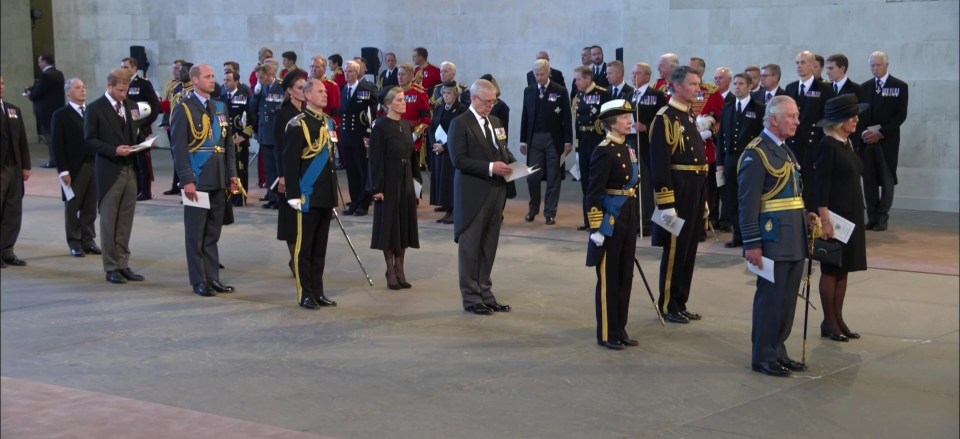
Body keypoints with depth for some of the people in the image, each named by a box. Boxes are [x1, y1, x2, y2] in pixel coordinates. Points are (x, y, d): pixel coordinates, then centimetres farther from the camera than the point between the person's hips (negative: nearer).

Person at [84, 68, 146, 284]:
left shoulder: (131, 106, 12)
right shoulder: (95, 108, -5)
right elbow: (89, 140, -8)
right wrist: (114, 150, -19)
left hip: (130, 169, 5)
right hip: (109, 170, -5)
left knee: (126, 220, 7)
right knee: (109, 221, 2)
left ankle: (123, 264, 14)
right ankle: (111, 267, 8)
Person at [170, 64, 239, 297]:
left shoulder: (220, 108, 13)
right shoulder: (184, 109, -7)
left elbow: (228, 143, 16)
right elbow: (179, 147, -12)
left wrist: (232, 173, 8)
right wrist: (187, 179, -17)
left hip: (218, 181, 6)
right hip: (197, 180, -6)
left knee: (213, 233, 11)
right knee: (196, 234, 2)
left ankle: (212, 277, 18)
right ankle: (199, 281, 8)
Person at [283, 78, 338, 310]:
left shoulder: (329, 123, 13)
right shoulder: (298, 125, -10)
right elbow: (290, 162, -13)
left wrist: (334, 194, 17)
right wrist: (294, 195, -17)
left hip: (326, 197, 7)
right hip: (308, 197, -7)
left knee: (320, 246, 12)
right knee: (305, 246, 1)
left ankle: (318, 292, 19)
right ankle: (305, 294, 7)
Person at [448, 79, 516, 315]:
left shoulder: (495, 121, 14)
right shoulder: (460, 123, -8)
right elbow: (459, 160, -16)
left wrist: (512, 163, 0)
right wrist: (490, 167, -21)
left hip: (495, 192, 7)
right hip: (473, 195, -7)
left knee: (489, 247, 12)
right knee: (470, 246, 2)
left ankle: (485, 294, 20)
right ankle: (471, 298, 9)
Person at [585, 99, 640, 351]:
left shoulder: (628, 149, 12)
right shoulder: (604, 152, -14)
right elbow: (594, 194, -17)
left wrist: (635, 221, 18)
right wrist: (596, 228, -20)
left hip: (628, 222, 8)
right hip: (611, 222, -8)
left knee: (625, 277, 12)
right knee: (609, 278, 1)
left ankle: (620, 330, 22)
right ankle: (606, 334, 9)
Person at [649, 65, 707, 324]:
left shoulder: (691, 116, 14)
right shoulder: (665, 118, -14)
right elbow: (659, 165, -19)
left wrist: (703, 198, 18)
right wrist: (666, 204, -22)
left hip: (694, 193, 9)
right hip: (677, 193, -9)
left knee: (689, 250, 13)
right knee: (674, 250, -1)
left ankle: (680, 303, 22)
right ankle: (668, 306, 9)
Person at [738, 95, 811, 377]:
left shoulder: (786, 151, 16)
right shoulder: (757, 153, -13)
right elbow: (748, 203, -17)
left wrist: (803, 216, 9)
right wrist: (752, 245, -19)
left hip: (794, 240, 9)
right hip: (773, 239, -9)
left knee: (788, 298, 12)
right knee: (770, 298, -2)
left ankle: (778, 352, 22)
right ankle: (763, 357, 8)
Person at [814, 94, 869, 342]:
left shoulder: (847, 143, 10)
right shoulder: (827, 145, -14)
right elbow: (821, 185, -17)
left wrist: (856, 215, 15)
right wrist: (825, 220, -21)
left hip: (851, 215, 8)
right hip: (835, 216, -8)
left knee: (843, 269, 11)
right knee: (831, 270, 1)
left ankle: (838, 319, 18)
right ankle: (828, 322, 10)